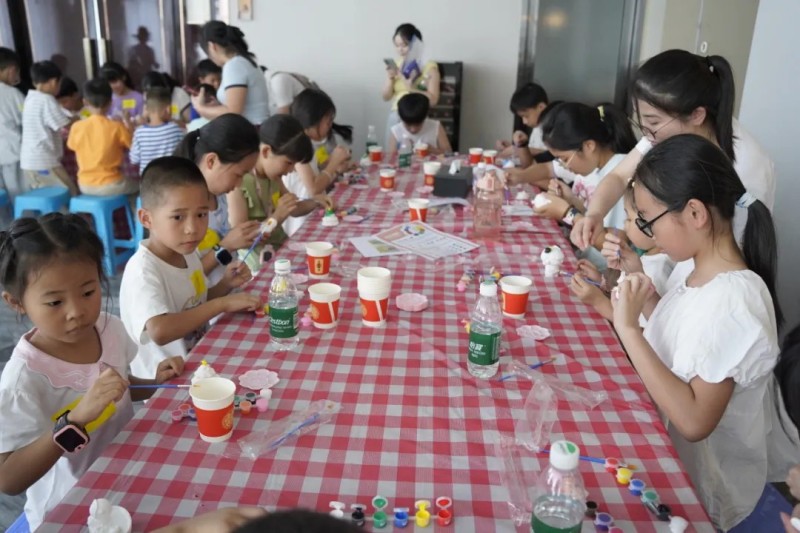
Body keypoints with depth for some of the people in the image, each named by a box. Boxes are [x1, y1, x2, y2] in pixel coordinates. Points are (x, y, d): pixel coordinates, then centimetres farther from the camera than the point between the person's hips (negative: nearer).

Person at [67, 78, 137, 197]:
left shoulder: (77, 127, -6)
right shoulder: (117, 127, -14)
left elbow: (72, 147, 12)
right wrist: (129, 129, 11)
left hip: (85, 186, 4)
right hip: (111, 186, -4)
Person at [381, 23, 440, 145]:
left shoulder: (429, 67, -6)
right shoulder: (395, 64, 7)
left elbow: (433, 99, -12)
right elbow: (386, 97, 9)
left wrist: (411, 88, -22)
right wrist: (390, 78, -7)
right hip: (395, 117, 5)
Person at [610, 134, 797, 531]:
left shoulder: (734, 302, -29)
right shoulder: (697, 269, -3)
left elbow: (694, 420, -30)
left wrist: (628, 329, -30)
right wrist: (644, 299, -6)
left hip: (697, 483, -7)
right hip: (671, 449, 7)